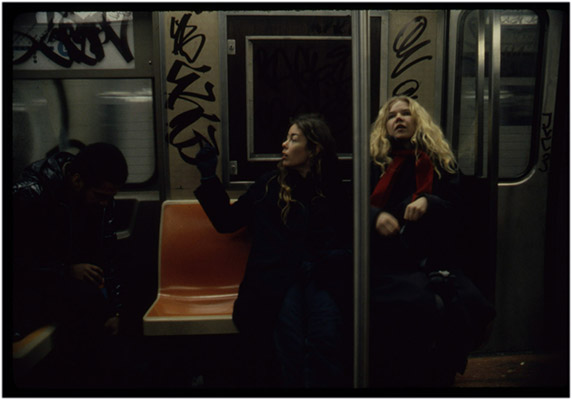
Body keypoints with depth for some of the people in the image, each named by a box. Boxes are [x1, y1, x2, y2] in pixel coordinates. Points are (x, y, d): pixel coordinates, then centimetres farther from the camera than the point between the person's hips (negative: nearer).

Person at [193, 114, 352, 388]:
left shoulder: (333, 191, 16)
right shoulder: (270, 185, 15)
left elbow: (345, 239, 21)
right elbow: (226, 221, 15)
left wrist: (333, 258, 0)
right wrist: (209, 177, 9)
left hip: (320, 275, 0)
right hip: (279, 276, 0)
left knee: (325, 333, -28)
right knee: (291, 337, -28)